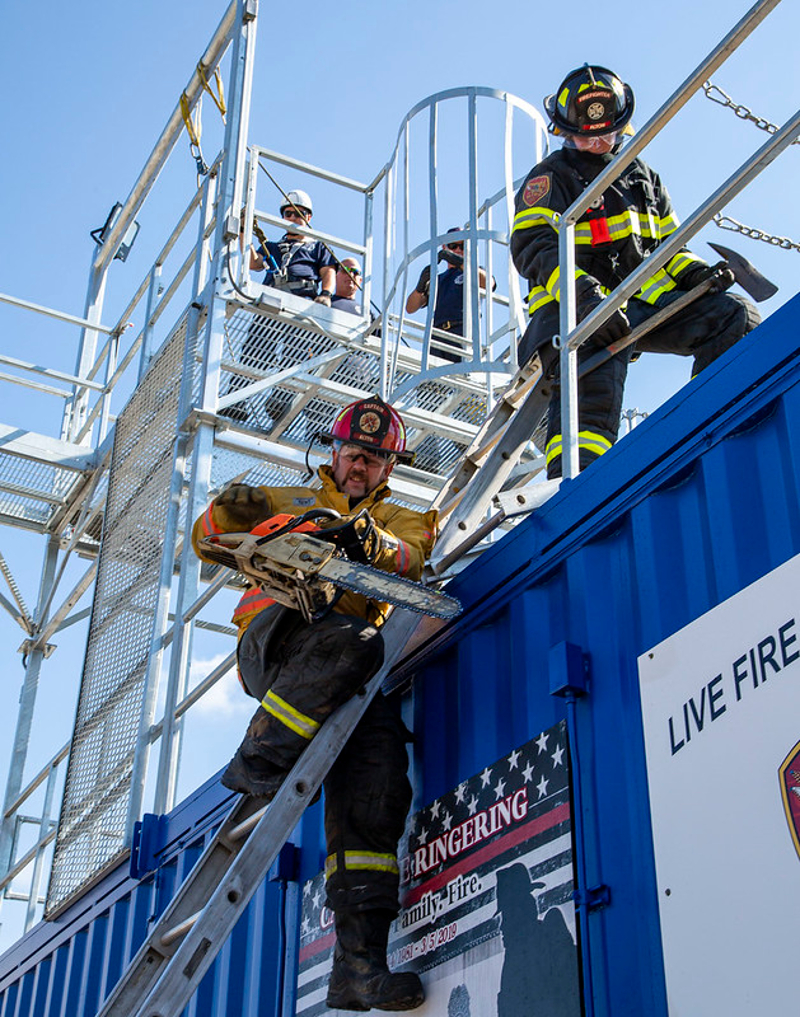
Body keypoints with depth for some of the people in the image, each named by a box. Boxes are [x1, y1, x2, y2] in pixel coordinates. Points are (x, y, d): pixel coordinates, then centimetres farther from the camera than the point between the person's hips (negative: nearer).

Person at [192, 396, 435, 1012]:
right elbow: (209, 544, 22)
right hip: (275, 642, -1)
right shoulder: (290, 501, 31)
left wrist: (375, 543, -20)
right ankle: (259, 764, -32)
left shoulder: (401, 520, 30)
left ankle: (358, 966, -22)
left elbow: (408, 559, 5)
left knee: (376, 788, -20)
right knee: (351, 640, -37)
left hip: (355, 679, 2)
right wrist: (228, 514, -2)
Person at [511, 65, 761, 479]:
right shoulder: (552, 177, 7)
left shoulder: (644, 177, 25)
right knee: (591, 389, -33)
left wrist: (692, 271, 2)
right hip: (578, 308, -5)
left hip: (645, 301, 6)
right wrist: (583, 292, -26)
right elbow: (530, 246, -8)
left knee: (735, 316, -16)